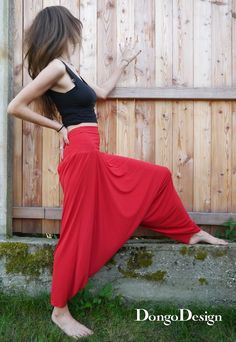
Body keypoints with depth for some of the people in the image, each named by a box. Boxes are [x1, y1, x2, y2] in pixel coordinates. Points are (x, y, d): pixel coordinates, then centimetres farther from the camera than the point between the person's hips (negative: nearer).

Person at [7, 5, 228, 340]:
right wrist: (57, 126, -6)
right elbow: (15, 107, -13)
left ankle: (191, 233, 30)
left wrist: (124, 62, 33)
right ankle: (60, 310, 14)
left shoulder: (68, 69, 16)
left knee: (157, 177, 16)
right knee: (78, 233, -2)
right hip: (80, 156, -10)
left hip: (93, 157, 10)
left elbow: (101, 92, 27)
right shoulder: (56, 67, -11)